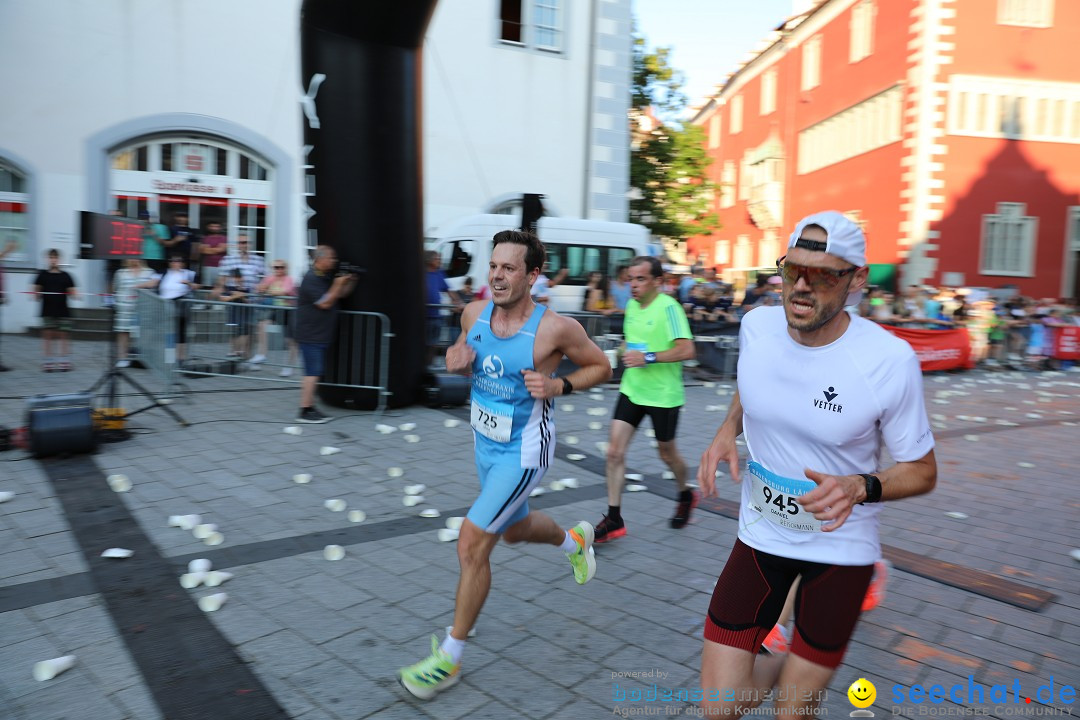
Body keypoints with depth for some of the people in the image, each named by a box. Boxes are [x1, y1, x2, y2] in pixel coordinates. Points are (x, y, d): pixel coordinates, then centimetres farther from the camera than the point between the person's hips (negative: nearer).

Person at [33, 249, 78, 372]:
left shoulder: (65, 276, 5)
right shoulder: (43, 275, 6)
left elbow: (72, 293, 4)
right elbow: (36, 292, 9)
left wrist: (75, 295, -16)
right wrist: (37, 295, -11)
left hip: (63, 312, 0)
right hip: (48, 311, 0)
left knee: (62, 335, 2)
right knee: (48, 334, 1)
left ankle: (64, 361, 7)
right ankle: (48, 361, 6)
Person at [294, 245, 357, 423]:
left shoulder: (327, 277, 14)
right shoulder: (311, 279, -15)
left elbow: (341, 294, 17)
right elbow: (325, 303, -20)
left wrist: (351, 281, 1)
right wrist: (338, 284, -17)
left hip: (321, 334, 10)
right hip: (311, 335, -10)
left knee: (314, 372, 12)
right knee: (313, 373, -10)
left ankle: (310, 408, 18)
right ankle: (304, 411, -6)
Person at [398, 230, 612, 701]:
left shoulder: (555, 327, -22)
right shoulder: (475, 313, -7)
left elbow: (600, 367, -7)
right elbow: (461, 355, 12)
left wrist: (558, 386, -24)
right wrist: (455, 359, -12)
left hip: (522, 452, -7)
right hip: (485, 442, 7)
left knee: (471, 545, -7)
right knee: (514, 529, 26)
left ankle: (450, 658, 12)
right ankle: (574, 539, 59)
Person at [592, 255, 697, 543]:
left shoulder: (668, 307, -16)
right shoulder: (631, 305, 6)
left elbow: (687, 350, -24)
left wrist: (648, 358, -28)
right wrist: (627, 354, 6)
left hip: (663, 395, -6)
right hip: (632, 390, 6)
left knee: (667, 453, 12)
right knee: (614, 450, -3)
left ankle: (686, 496, 43)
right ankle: (614, 519, 5)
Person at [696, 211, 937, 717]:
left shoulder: (890, 361, -21)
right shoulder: (756, 326, -10)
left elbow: (922, 470, -8)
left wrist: (860, 487, -28)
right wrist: (727, 431, -6)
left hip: (841, 545, -2)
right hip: (761, 535, 3)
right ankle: (784, 665, 34)